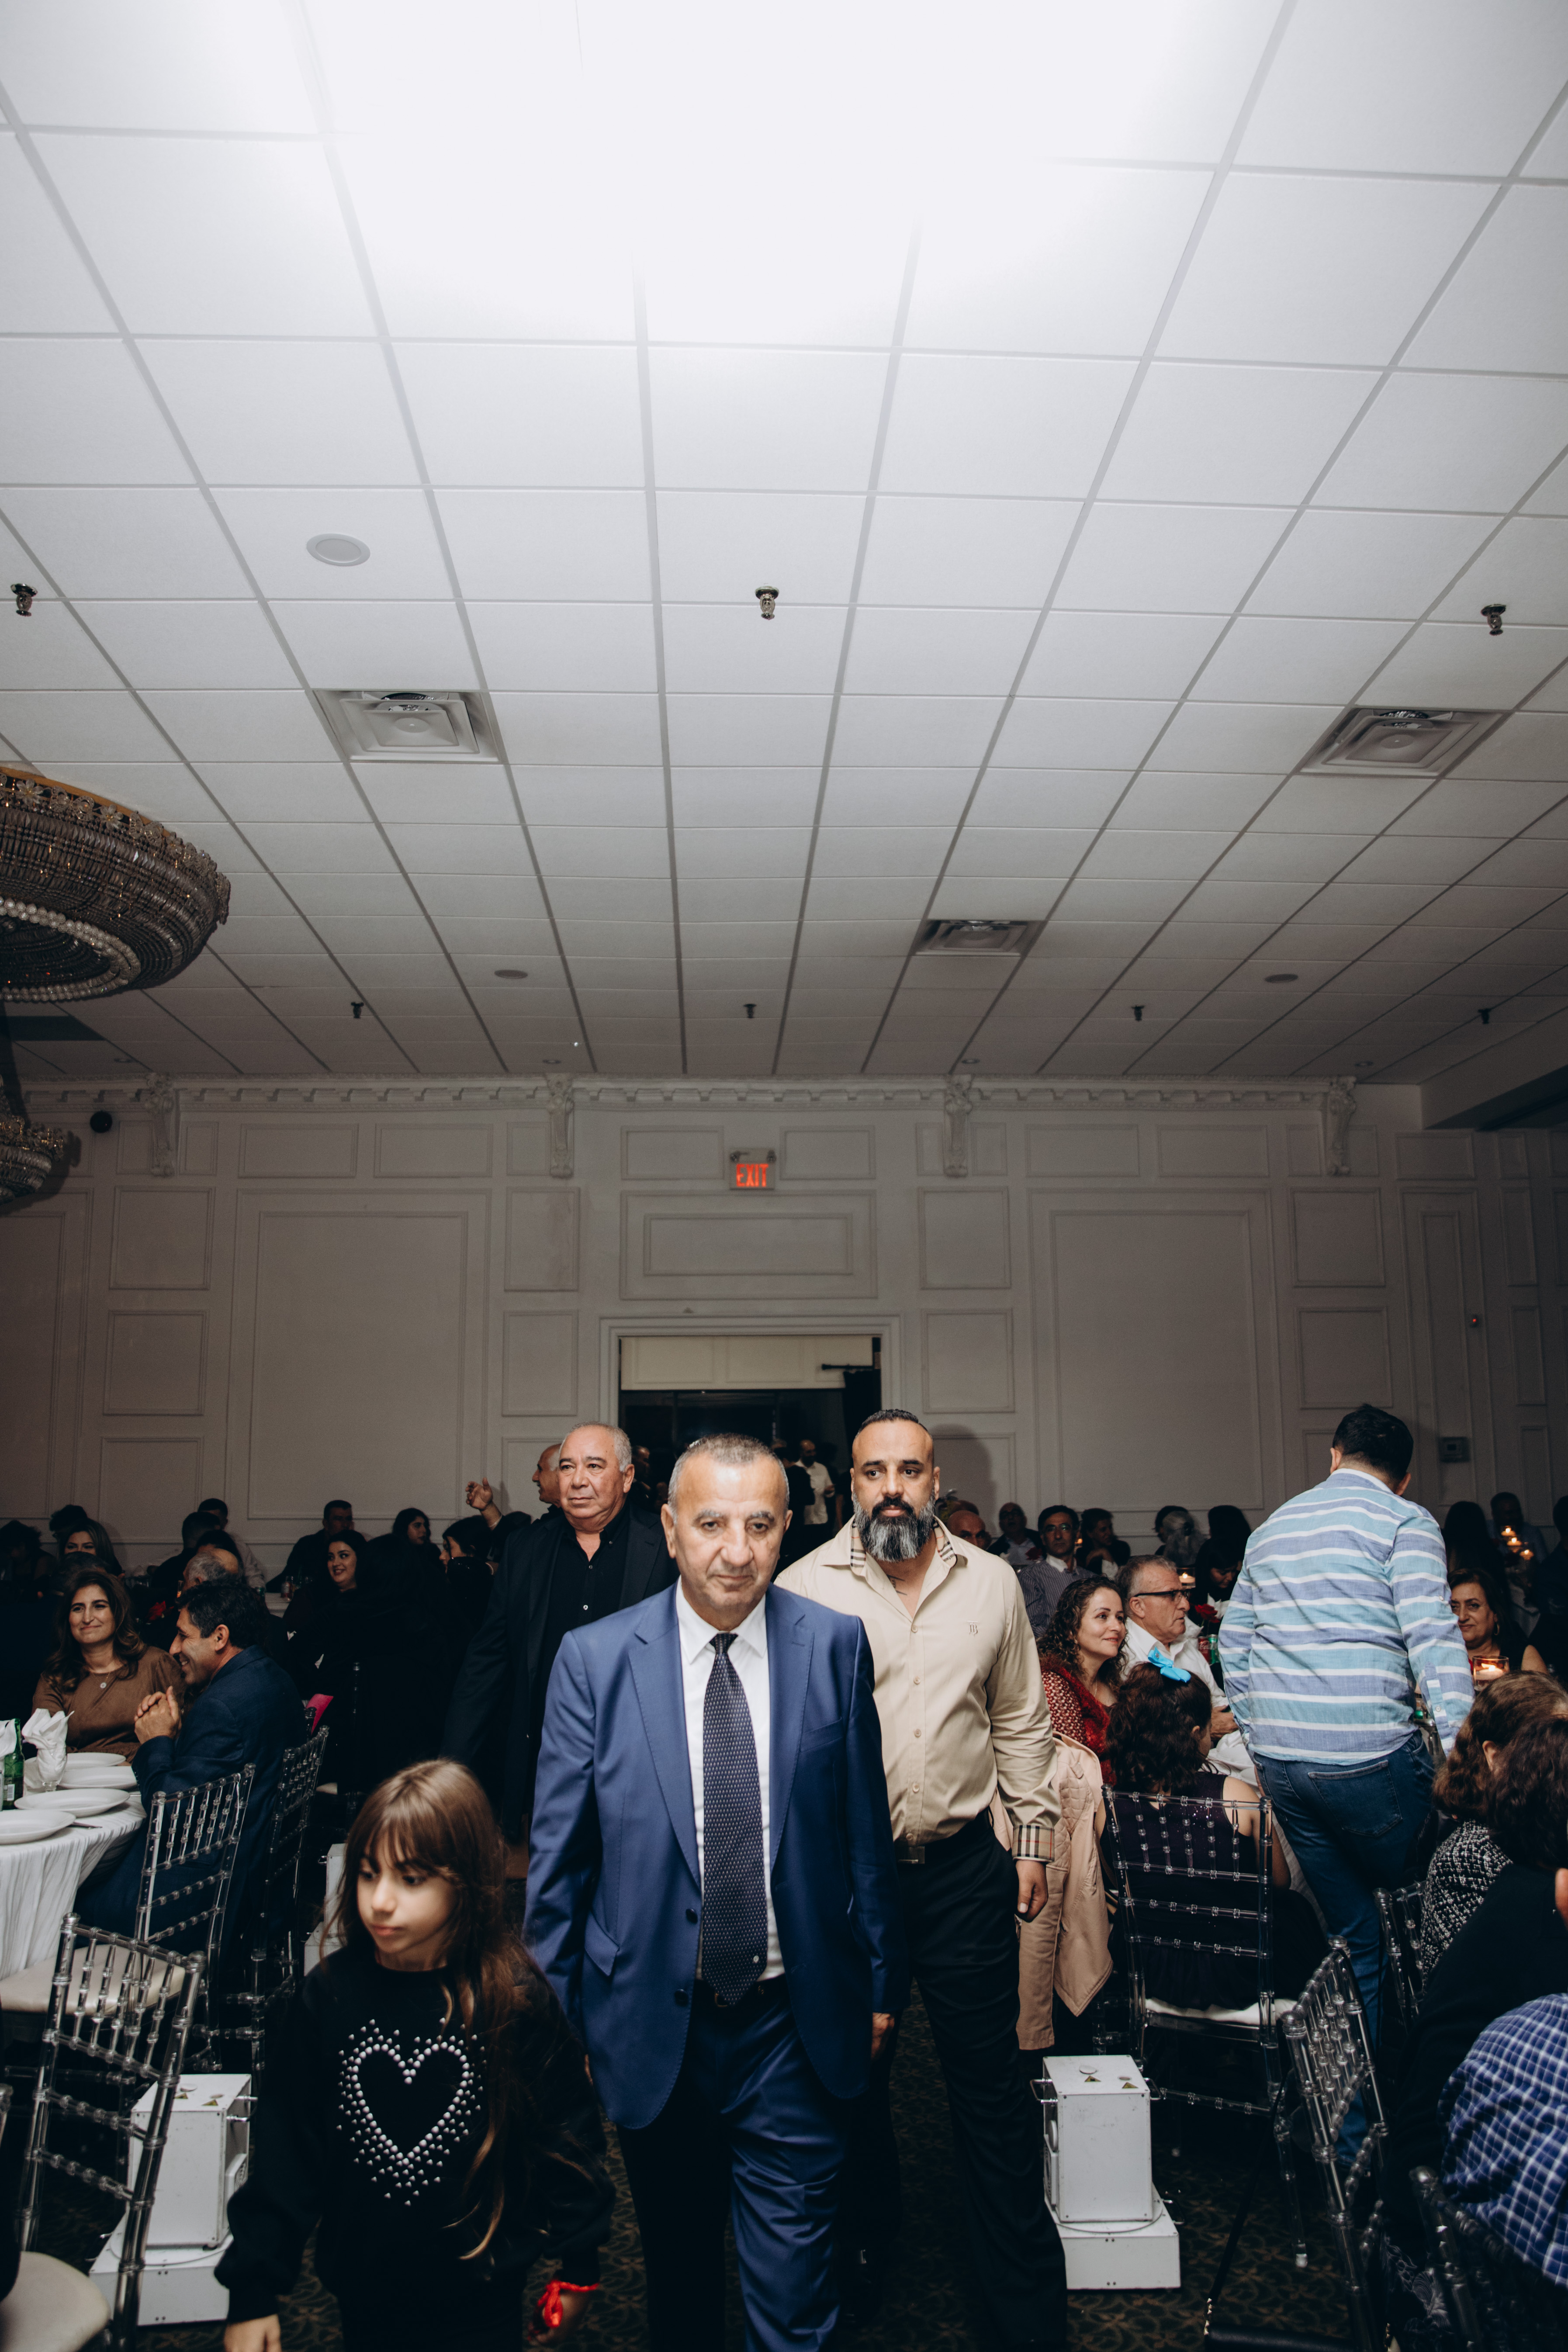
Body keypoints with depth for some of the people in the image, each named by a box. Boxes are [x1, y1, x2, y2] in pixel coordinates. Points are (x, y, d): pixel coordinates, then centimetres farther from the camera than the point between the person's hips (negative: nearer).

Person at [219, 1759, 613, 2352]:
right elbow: (283, 2147, -2)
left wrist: (577, 2263, 3)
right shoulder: (328, 1996, -10)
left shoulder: (518, 2002, -16)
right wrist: (253, 2289, -1)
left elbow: (565, 2131, -5)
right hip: (363, 2298, 2)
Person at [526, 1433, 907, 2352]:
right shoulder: (594, 1659, -9)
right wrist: (552, 2011, 3)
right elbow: (559, 1854, -1)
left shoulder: (835, 1645, -6)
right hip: (651, 2024, 1)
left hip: (794, 2028, 0)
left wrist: (880, 1978, 6)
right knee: (679, 2276, 21)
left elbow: (866, 1828, 1)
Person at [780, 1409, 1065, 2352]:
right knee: (852, 2073, 16)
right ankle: (862, 2255, 39)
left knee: (991, 2078, 9)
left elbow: (1022, 1722, 9)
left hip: (963, 1866, 1)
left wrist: (1034, 1836, 8)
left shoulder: (991, 1583, 0)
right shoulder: (805, 1587, -7)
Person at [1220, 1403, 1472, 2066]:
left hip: (1281, 1762, 6)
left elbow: (1232, 1643, 20)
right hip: (1369, 1756, -6)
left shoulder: (1274, 1527, 18)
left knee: (1354, 1938, 14)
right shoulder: (1405, 1522, -1)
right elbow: (1431, 1638, -14)